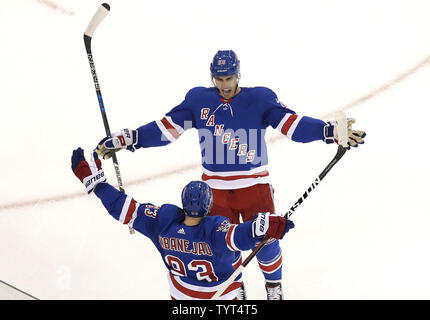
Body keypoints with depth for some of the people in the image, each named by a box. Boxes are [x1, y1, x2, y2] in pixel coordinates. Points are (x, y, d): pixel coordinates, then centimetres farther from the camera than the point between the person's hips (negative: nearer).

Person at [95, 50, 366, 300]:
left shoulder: (260, 99, -7)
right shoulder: (198, 100, -1)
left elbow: (293, 124, -15)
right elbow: (167, 128, -1)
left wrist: (331, 131, -29)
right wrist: (126, 139, -8)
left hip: (255, 186, -1)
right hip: (215, 188, 2)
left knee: (265, 241, 4)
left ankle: (274, 284, 35)